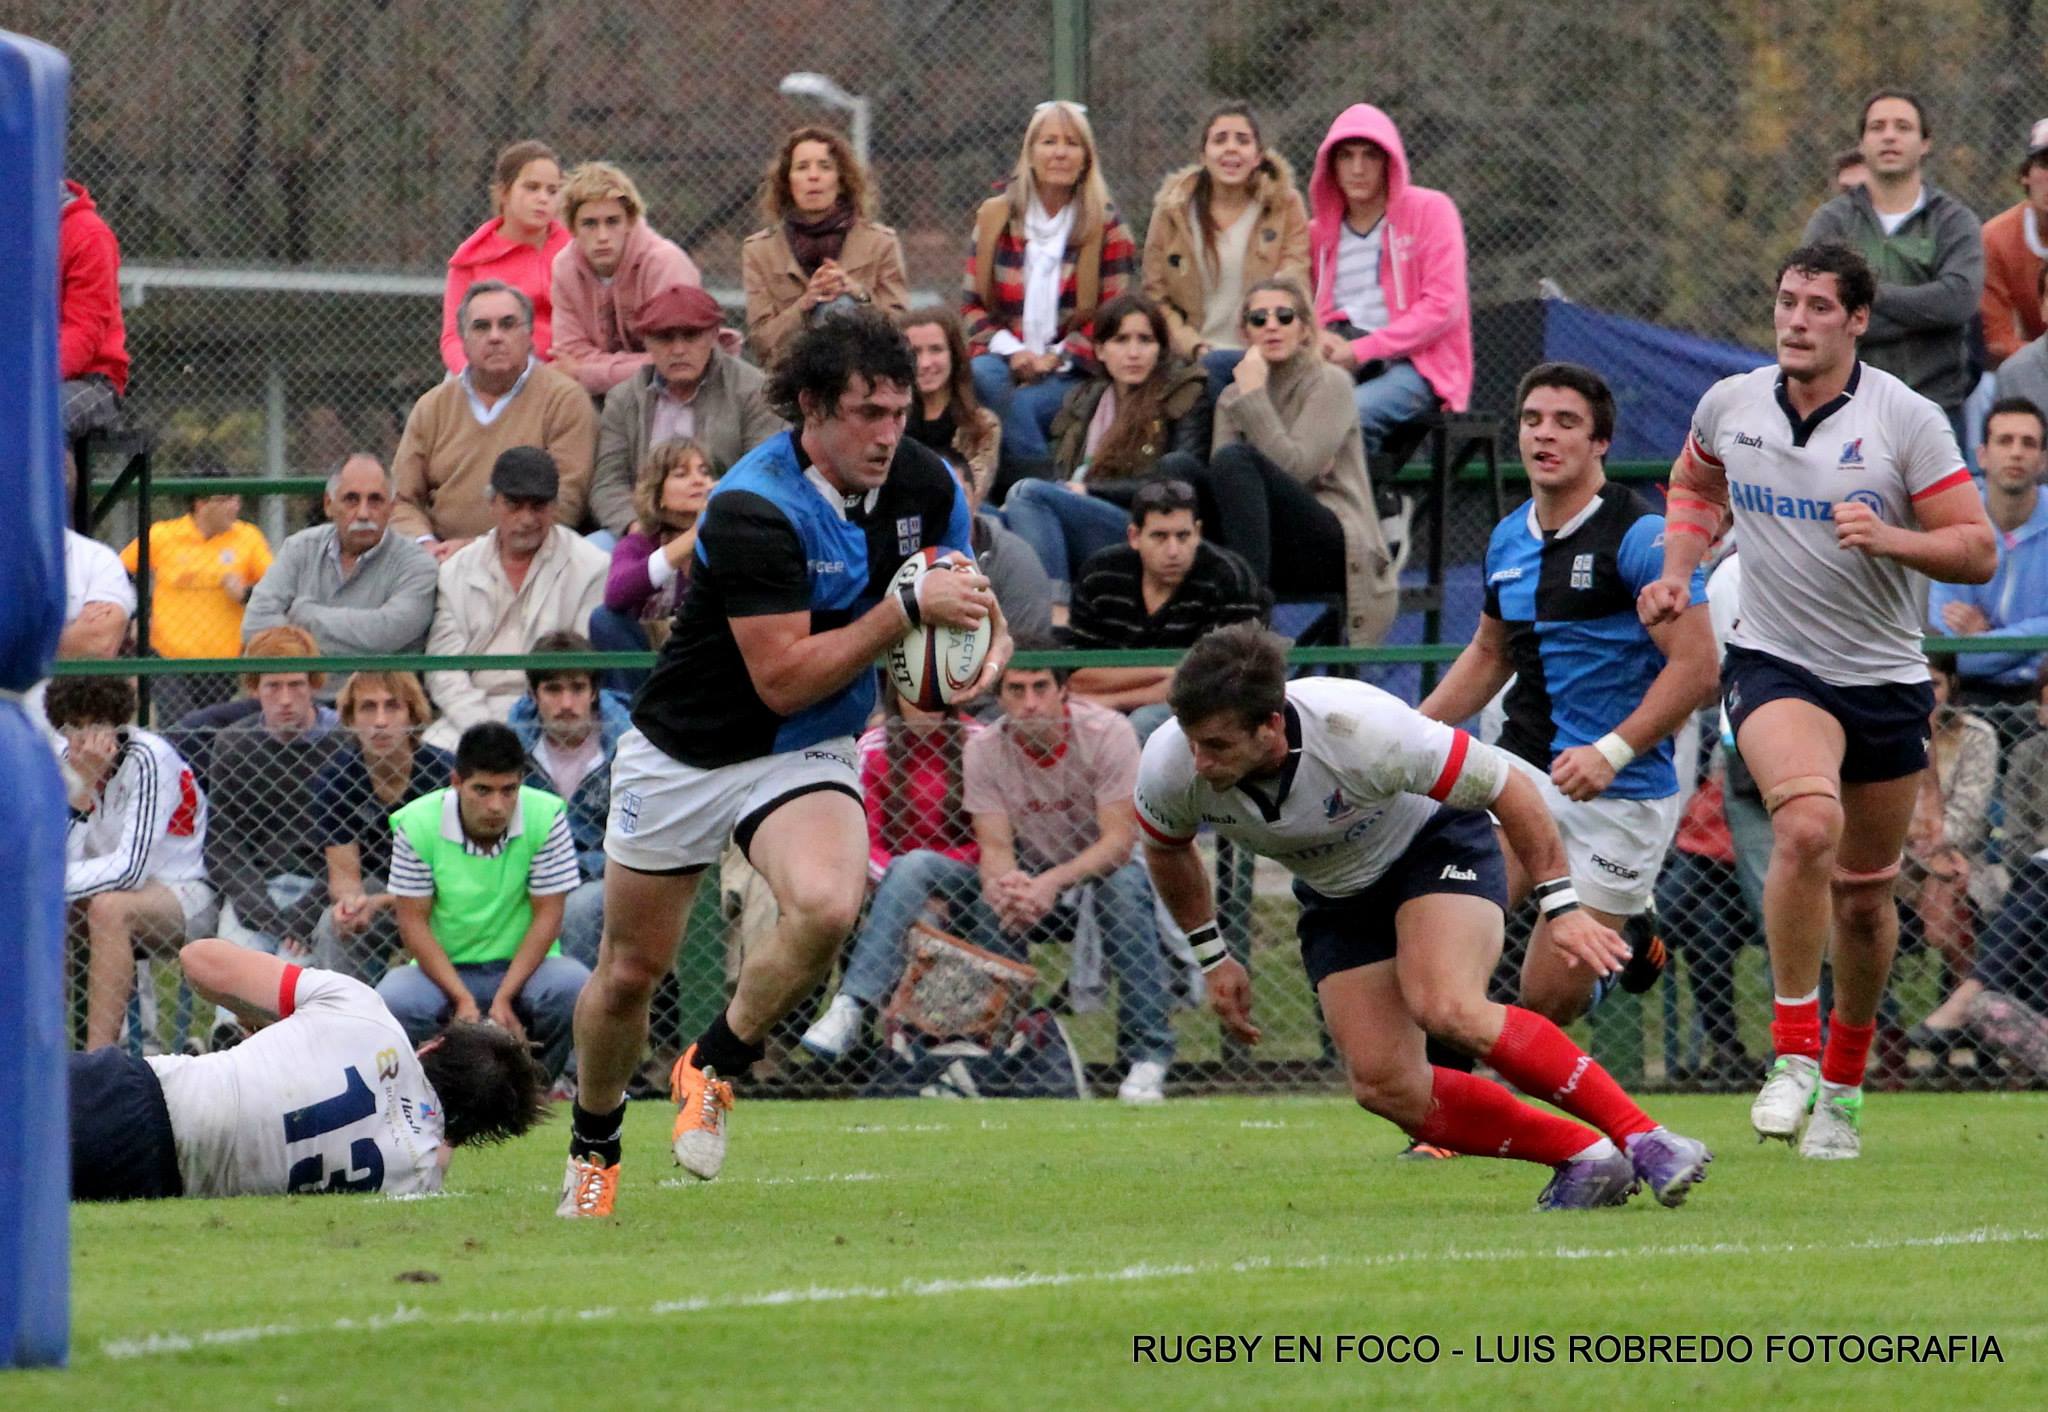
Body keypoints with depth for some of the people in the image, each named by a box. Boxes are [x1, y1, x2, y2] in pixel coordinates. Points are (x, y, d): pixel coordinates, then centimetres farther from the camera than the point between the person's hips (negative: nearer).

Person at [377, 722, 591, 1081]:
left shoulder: (546, 817, -12)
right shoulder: (416, 824, -11)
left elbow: (548, 915, -9)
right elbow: (413, 921, -8)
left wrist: (503, 999, -19)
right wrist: (463, 1000, -19)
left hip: (522, 969, 0)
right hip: (444, 971, 0)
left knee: (573, 987, -32)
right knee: (391, 1001, -32)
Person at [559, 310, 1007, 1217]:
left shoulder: (923, 486, -8)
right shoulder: (753, 510, -26)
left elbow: (971, 604, 10)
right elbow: (783, 678, -27)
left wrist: (988, 647, -13)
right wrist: (907, 610, -31)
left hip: (807, 757, 3)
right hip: (685, 751, -3)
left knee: (826, 907, -29)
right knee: (631, 972, 7)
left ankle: (713, 1070, -4)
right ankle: (593, 1148, 35)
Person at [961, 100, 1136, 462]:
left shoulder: (1105, 225, 6)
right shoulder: (994, 217, 10)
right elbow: (971, 304, 9)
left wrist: (1057, 358, -11)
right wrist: (1010, 350, -10)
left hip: (1072, 369, -2)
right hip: (1008, 360, 2)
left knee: (1023, 403, -34)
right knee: (982, 376, -34)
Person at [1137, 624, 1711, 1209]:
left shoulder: (1365, 732, -36)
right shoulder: (1169, 767, -24)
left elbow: (1508, 787, -22)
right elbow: (1166, 850, 3)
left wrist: (1561, 906, -20)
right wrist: (1212, 958, 7)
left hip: (1436, 846, -5)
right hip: (1335, 894, 5)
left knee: (1449, 1010, -32)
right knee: (1385, 1088, -12)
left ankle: (1646, 1142, -27)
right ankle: (1585, 1160, -1)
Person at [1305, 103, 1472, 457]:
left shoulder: (1429, 210, 2)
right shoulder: (1320, 230, 17)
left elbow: (1443, 306, -6)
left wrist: (1361, 350, -12)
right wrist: (1318, 338, -6)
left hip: (1416, 365, -4)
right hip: (1345, 363, 4)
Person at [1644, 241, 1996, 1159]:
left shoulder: (1908, 420, -9)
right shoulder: (1729, 405, -1)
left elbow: (1976, 551, -9)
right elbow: (1695, 482, 22)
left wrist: (1887, 537, -25)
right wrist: (1677, 569, 7)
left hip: (1887, 676, 1)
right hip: (1774, 663, -1)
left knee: (1864, 893, 9)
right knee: (1808, 823, -30)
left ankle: (1844, 1084, 30)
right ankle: (1792, 1051, -23)